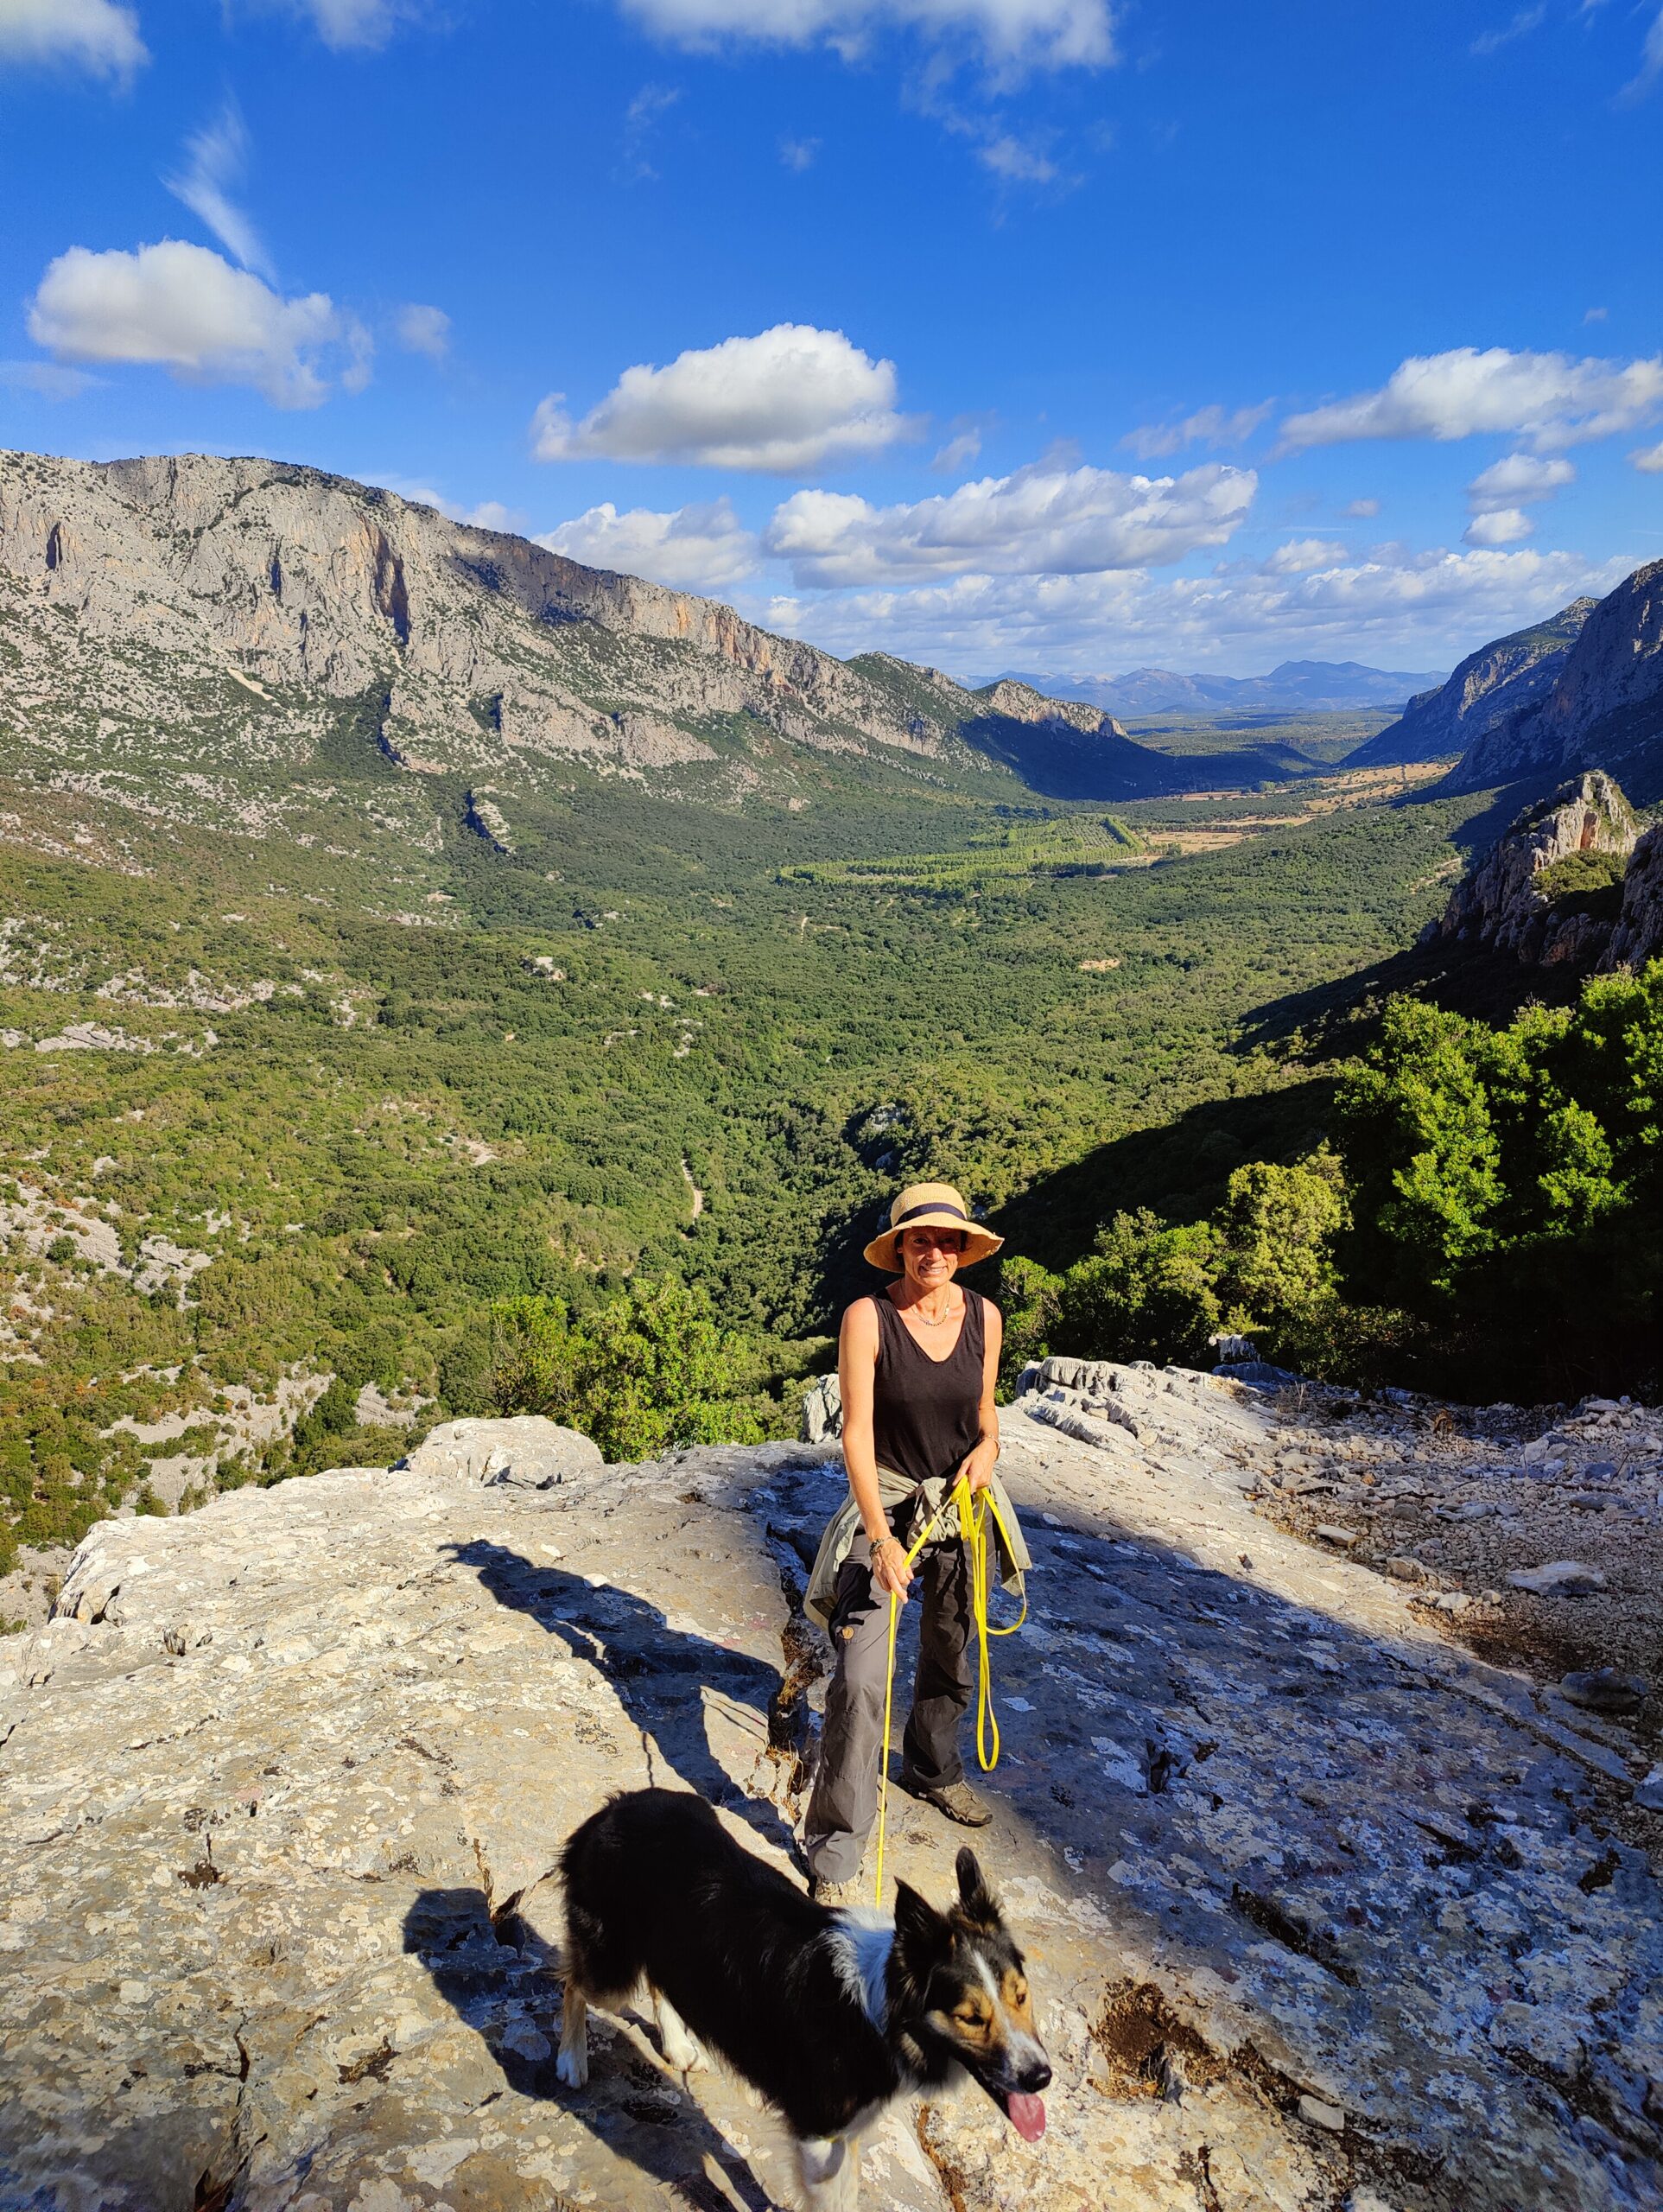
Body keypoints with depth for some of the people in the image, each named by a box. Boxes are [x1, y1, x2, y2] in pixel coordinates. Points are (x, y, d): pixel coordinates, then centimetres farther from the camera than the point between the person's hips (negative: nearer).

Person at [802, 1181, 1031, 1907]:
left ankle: (933, 1771, 50)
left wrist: (987, 1447, -12)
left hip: (962, 1502, 5)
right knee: (859, 1677, -13)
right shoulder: (867, 1317, -17)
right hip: (887, 1502, -4)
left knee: (950, 1652, 22)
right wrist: (881, 1537, -26)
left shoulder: (983, 1315, -4)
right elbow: (857, 1431, -19)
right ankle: (835, 1849, 2)